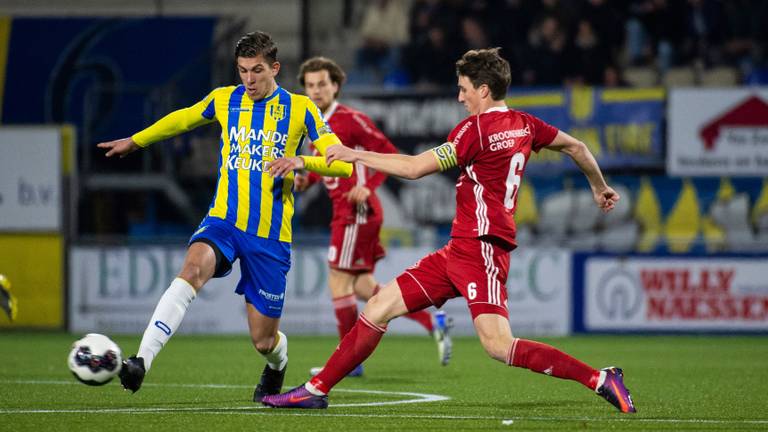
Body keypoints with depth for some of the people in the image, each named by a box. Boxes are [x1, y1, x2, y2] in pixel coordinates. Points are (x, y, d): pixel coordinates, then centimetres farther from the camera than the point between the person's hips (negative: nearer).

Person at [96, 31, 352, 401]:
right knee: (193, 268, -33)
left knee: (263, 339, 3)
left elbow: (343, 164, -4)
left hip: (270, 233, -1)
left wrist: (301, 162, -22)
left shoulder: (299, 109, 0)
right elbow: (183, 119, 28)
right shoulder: (224, 100, 7)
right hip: (223, 220, 1)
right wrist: (135, 141, 36)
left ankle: (276, 368, 43)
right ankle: (141, 362, -43)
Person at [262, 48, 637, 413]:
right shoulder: (523, 125, 12)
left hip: (479, 250, -10)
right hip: (459, 250, 10)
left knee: (499, 346, -19)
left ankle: (600, 379, -16)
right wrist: (600, 188, 41)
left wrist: (354, 155, -6)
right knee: (379, 307, 8)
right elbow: (576, 147, 23)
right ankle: (316, 390, 11)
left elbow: (414, 168, -15)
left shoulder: (476, 129, -13)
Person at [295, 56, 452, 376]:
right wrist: (306, 181, 6)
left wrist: (368, 187, -23)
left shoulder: (350, 120, -12)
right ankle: (432, 324, 12)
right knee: (362, 286, 7)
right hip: (345, 213, 9)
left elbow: (390, 153, -12)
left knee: (338, 280, -7)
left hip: (357, 211, -9)